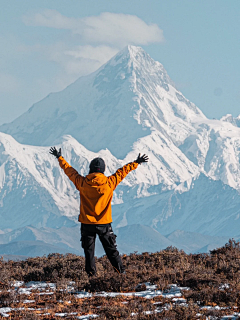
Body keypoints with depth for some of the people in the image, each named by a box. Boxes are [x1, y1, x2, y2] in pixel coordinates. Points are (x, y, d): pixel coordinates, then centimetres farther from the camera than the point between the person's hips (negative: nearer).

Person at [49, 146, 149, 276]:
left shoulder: (82, 183, -9)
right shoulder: (109, 183, -10)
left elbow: (69, 170, 4)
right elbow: (123, 171, 3)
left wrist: (59, 157, 18)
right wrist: (136, 163, 16)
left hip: (87, 224, 0)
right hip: (104, 223, 0)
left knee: (89, 250, 10)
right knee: (111, 249, 10)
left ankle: (91, 273, 8)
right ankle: (121, 271, 11)